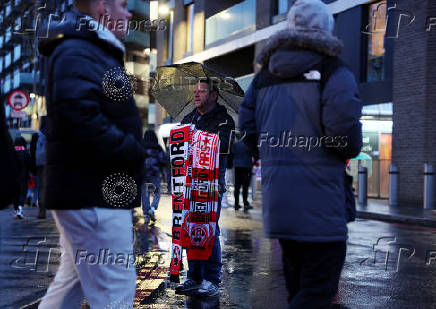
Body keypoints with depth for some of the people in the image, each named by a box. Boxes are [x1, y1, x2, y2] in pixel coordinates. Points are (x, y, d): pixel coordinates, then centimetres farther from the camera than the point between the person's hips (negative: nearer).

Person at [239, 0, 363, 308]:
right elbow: (345, 132, -20)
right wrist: (350, 150, 1)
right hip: (319, 200, -7)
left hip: (276, 199, 7)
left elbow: (248, 132, 11)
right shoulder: (333, 73, -8)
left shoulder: (265, 75, 12)